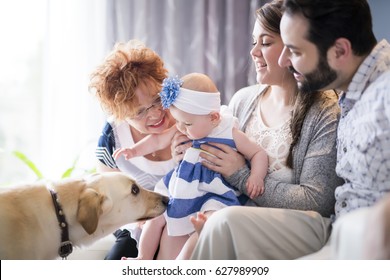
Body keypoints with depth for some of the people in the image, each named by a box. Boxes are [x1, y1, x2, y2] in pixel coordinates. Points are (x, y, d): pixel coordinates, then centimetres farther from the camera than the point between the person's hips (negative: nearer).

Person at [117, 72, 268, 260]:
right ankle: (143, 259, 23)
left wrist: (256, 176, -21)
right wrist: (134, 150, 9)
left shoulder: (231, 135, -11)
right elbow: (158, 141, 15)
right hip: (182, 190, 6)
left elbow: (258, 154, -4)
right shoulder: (182, 132, 0)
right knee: (155, 216, 8)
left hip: (213, 196, -6)